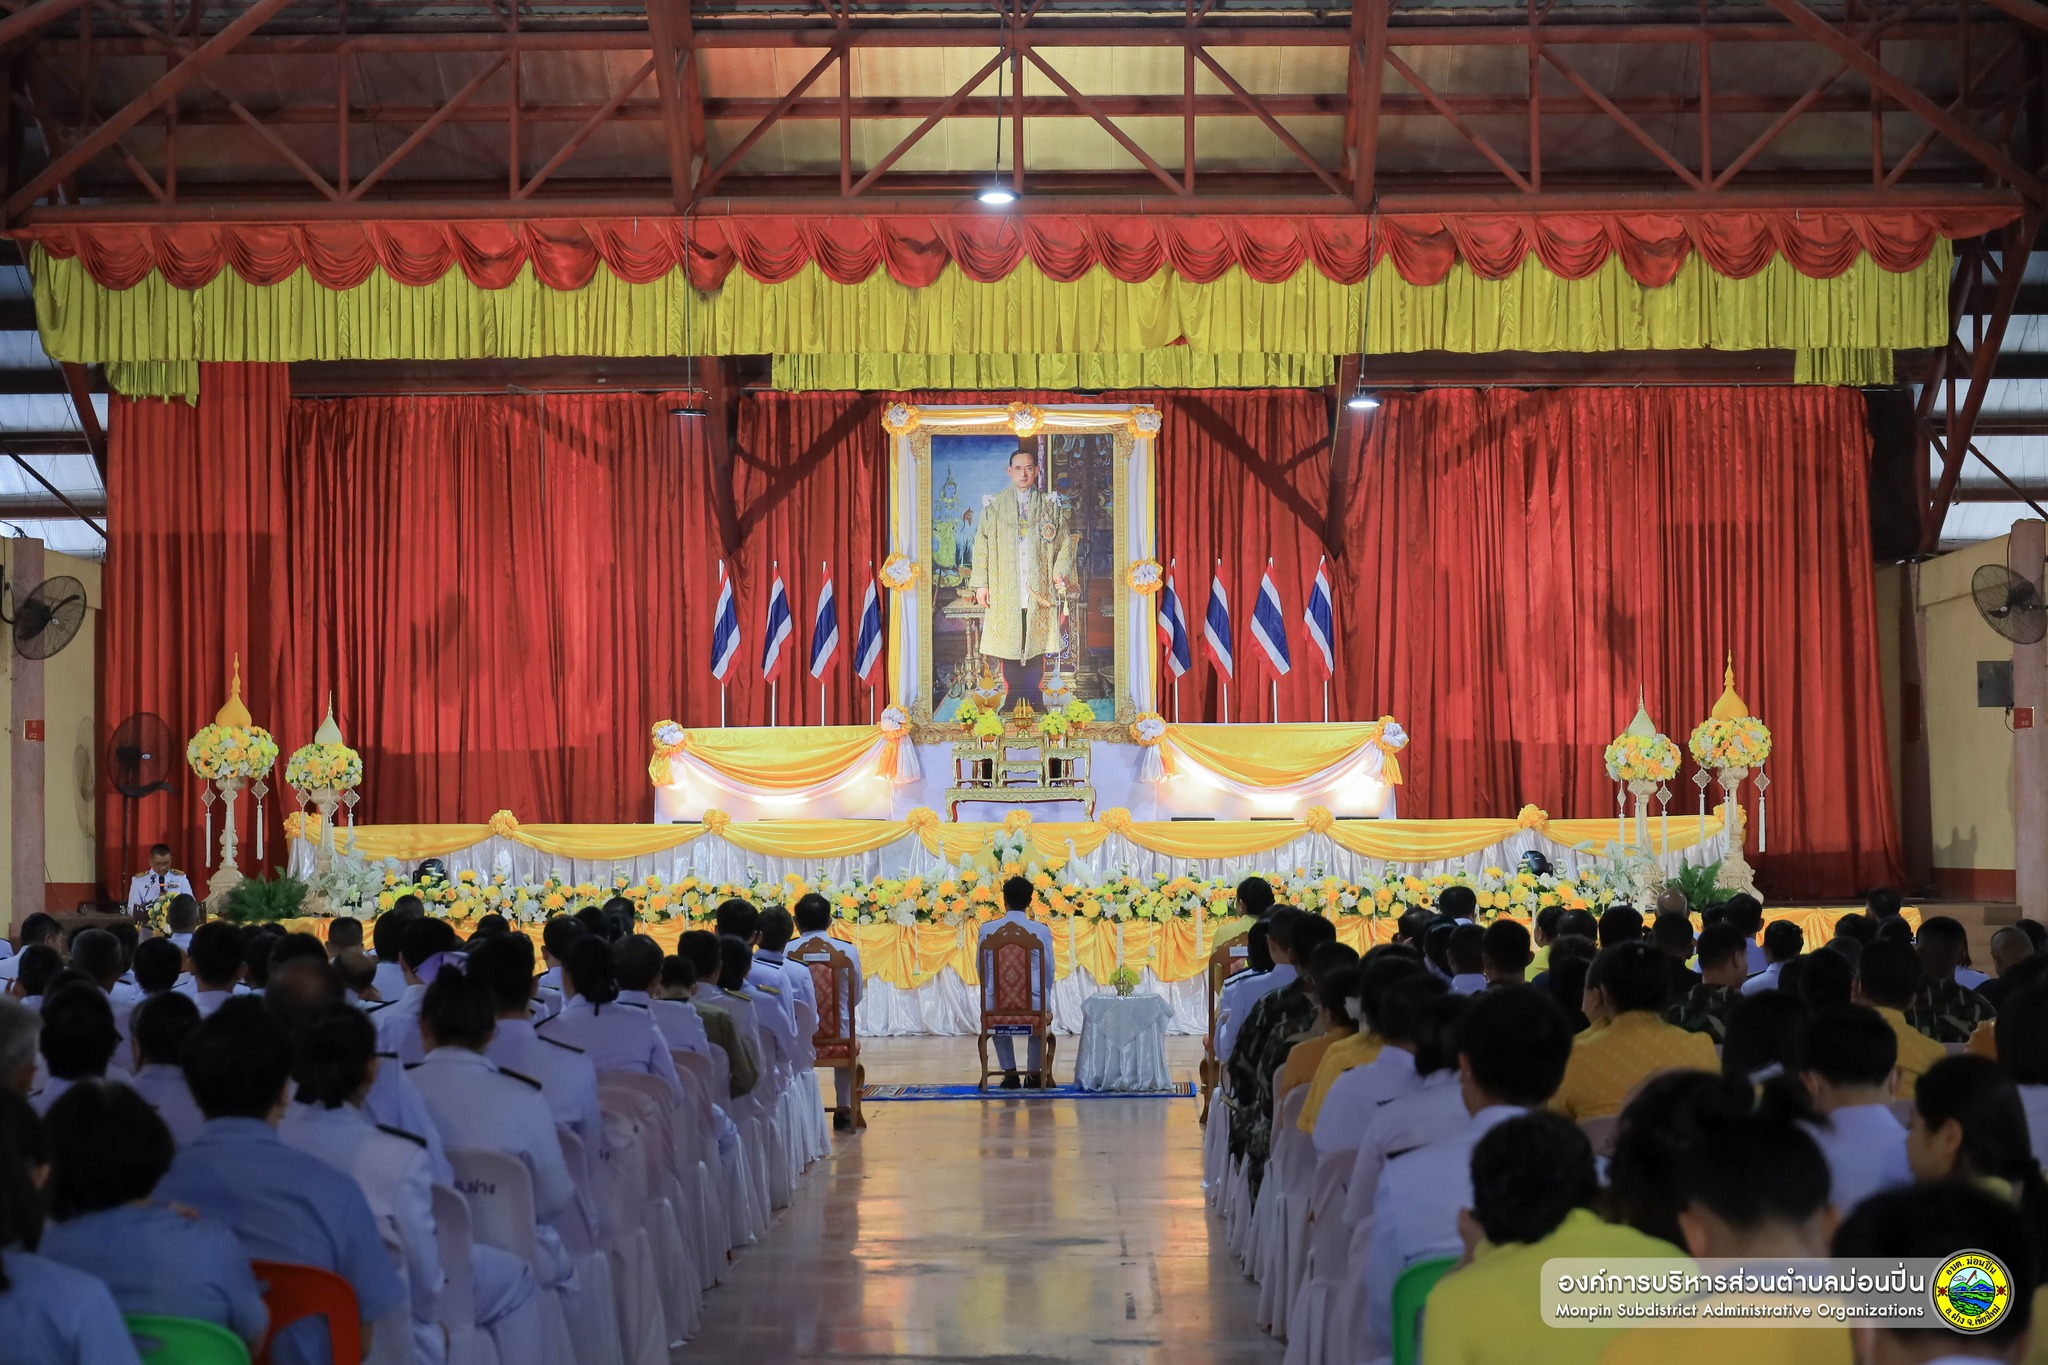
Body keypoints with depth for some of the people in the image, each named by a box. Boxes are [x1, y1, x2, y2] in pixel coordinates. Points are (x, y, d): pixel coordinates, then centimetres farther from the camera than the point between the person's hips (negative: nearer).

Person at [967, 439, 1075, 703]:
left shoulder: (1050, 505, 10)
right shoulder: (994, 505, 8)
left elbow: (1065, 542, 10)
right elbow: (981, 545, 5)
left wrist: (1061, 572, -6)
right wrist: (980, 583, -3)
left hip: (1039, 590, 1)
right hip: (1005, 591, -1)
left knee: (1035, 646, -1)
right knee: (1009, 646, -3)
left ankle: (1032, 698, 3)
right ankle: (1013, 698, 2)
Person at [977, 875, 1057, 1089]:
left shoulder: (987, 930, -4)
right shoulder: (1041, 931, -5)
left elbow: (982, 970, 6)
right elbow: (1049, 970, 4)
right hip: (1034, 1000, 0)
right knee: (1042, 1010, 37)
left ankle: (1010, 1074, 32)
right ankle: (1034, 1074, 34)